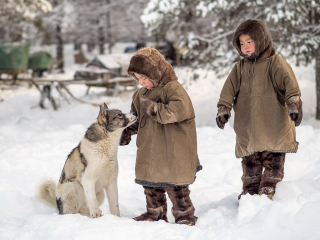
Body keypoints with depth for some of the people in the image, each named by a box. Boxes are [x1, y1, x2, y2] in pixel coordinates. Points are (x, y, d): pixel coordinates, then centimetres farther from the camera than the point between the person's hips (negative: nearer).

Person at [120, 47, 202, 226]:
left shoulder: (173, 88, -14)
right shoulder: (141, 94, 12)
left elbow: (180, 110, -30)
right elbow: (136, 117, 26)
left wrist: (155, 109, -33)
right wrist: (127, 131, 13)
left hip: (172, 149, -8)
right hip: (149, 152, 8)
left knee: (174, 184, 0)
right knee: (150, 183, 15)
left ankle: (185, 215, 14)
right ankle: (155, 213, 31)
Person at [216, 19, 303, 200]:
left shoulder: (275, 63, -5)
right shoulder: (240, 67, 11)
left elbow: (289, 82, -16)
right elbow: (230, 88, 7)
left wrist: (294, 104, -29)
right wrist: (224, 108, -5)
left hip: (273, 124, -4)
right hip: (247, 126, 4)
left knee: (273, 158, 1)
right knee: (250, 159, 9)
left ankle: (268, 187, 13)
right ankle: (250, 190, 20)